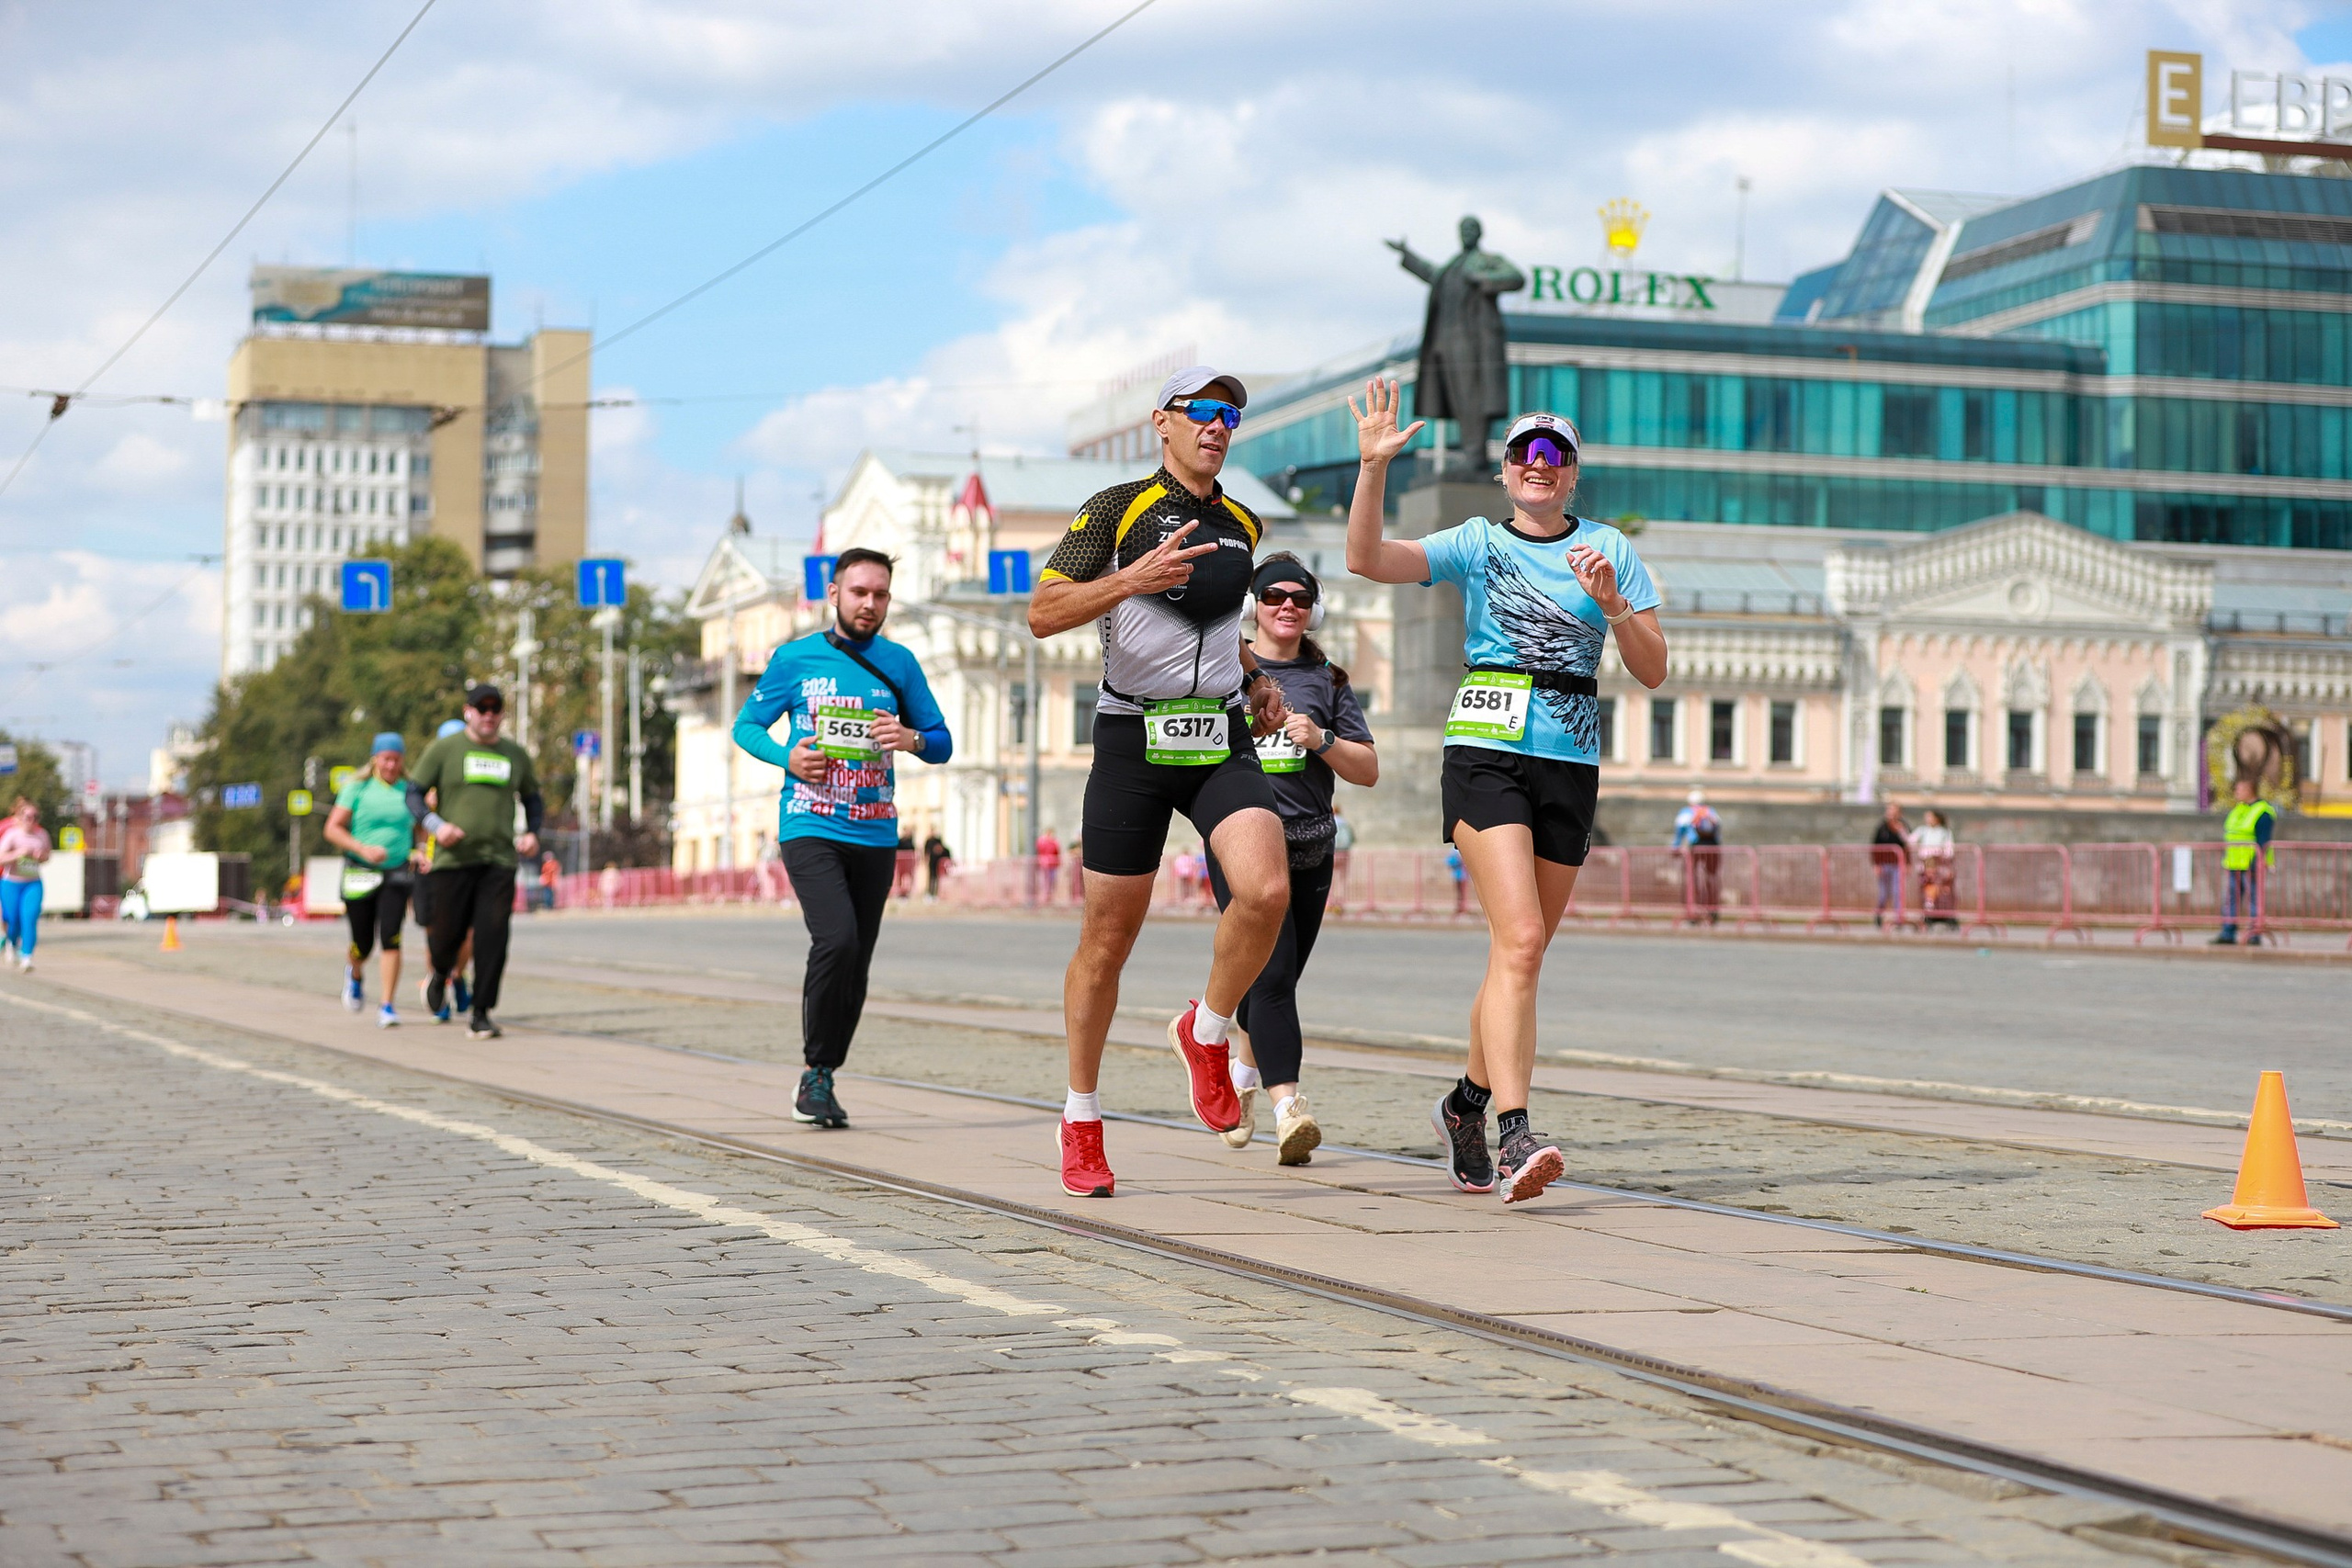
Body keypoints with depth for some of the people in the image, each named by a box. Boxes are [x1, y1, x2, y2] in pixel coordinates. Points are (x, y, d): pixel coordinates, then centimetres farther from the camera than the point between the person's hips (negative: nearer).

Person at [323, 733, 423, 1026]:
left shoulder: (409, 792, 9)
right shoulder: (358, 788, -1)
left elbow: (419, 832, 22)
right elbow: (333, 829, -4)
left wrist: (418, 854, 1)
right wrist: (363, 849, -17)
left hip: (396, 874, 1)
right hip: (360, 874, -1)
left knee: (390, 938, -15)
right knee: (363, 944, 6)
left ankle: (387, 1007, -13)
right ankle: (355, 973, 43)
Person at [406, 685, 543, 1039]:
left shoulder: (516, 755, 12)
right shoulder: (443, 749, 3)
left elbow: (533, 799, 26)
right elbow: (413, 794, 3)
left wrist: (531, 833, 7)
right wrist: (436, 824, -14)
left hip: (500, 861, 2)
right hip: (453, 859, -2)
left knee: (492, 937, -9)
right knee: (447, 933, 2)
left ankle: (480, 1013, -4)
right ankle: (439, 977, 37)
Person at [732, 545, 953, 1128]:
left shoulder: (899, 663, 8)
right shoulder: (795, 658, 2)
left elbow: (942, 744, 11)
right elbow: (746, 726, 10)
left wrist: (913, 740, -12)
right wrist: (786, 757, -10)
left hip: (875, 836, 3)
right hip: (810, 828, -3)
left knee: (855, 967, 6)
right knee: (836, 939, -22)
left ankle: (823, 1080, 21)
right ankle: (815, 1074, -8)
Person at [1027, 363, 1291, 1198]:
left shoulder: (1243, 525, 15)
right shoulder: (1117, 509, -2)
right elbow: (1043, 614, -11)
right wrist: (1132, 578, -25)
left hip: (1221, 739, 4)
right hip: (1134, 738, -3)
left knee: (1267, 889, -23)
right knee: (1108, 939, 2)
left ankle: (1206, 1032, 4)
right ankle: (1081, 1119, 19)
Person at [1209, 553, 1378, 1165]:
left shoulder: (1327, 680, 12)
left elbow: (1368, 771, 10)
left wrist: (1320, 740, -8)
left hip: (1310, 849, 4)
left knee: (1278, 981, 11)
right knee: (1271, 973, -18)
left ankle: (1245, 1070, 38)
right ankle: (1288, 1106, -25)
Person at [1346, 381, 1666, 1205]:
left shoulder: (1610, 550, 11)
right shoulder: (1477, 544, 5)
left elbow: (1653, 671, 6)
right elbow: (1367, 559, -9)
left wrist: (1612, 604, -11)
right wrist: (1374, 466, -20)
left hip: (1571, 765, 3)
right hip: (1487, 752, -3)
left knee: (1521, 950, 8)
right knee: (1520, 939, -20)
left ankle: (1468, 1103, 30)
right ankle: (1515, 1135, -26)